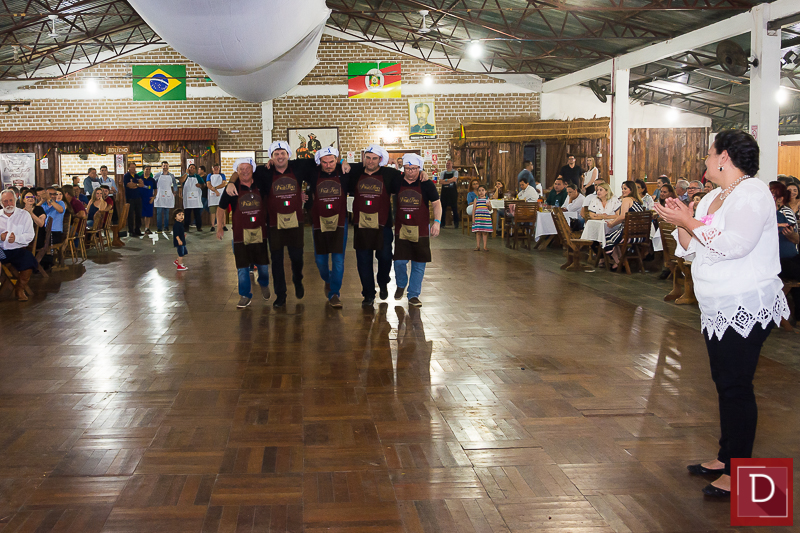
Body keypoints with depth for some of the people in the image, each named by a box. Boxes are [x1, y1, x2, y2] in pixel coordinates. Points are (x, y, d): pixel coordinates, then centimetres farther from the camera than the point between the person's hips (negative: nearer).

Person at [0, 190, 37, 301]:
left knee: (29, 261, -30)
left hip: (18, 249, -1)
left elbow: (30, 235, -1)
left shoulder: (24, 215, 9)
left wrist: (16, 238, -19)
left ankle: (20, 289, -6)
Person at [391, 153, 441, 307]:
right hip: (401, 229, 1)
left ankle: (413, 295, 13)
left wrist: (437, 221, -6)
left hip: (421, 230, -1)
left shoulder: (426, 184, -1)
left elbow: (436, 203, 5)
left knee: (419, 264, 3)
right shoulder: (397, 183, 3)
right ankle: (401, 285, 27)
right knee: (399, 262, -3)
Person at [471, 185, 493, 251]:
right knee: (478, 232, 1)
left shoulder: (487, 199, 7)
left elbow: (490, 209, 8)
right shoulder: (476, 199, 6)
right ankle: (478, 246, 7)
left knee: (485, 232, 1)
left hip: (486, 218, 0)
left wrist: (489, 205, -13)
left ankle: (485, 246, 7)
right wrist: (473, 218, 0)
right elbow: (473, 209, 6)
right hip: (478, 218, 0)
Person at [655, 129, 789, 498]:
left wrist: (690, 222, -19)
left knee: (736, 386, -6)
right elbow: (692, 249, 15)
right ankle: (726, 457, 26)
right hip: (719, 308, 9)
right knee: (724, 383, 15)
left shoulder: (752, 192, -13)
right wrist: (681, 223, -2)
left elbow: (734, 244, -28)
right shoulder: (712, 198, 15)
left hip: (747, 307, -9)